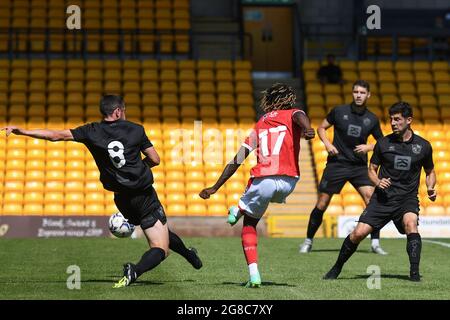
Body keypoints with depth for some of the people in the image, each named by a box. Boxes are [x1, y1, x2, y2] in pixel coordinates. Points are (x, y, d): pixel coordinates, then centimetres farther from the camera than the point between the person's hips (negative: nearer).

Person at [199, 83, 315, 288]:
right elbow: (299, 116, -14)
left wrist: (215, 188, 25)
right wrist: (307, 128, -37)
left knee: (249, 224, 19)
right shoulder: (291, 114, 14)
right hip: (288, 182, -1)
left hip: (262, 182, 1)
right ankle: (240, 209, 35)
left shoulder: (259, 125, 21)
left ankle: (254, 275, 6)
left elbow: (237, 160, 19)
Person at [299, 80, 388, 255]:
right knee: (321, 204, 0)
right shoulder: (339, 111, -2)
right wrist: (327, 143, -7)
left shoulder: (372, 119, 2)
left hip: (359, 166, 1)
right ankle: (308, 241, 17)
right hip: (336, 164, -1)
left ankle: (375, 243, -5)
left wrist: (369, 147, -6)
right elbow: (321, 128, 10)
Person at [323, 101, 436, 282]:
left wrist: (430, 188, -3)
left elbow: (430, 172, 17)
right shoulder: (383, 143, 1)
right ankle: (337, 268, 13)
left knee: (410, 223, -33)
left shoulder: (423, 146, 2)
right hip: (383, 197, 1)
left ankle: (414, 273, -29)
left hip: (407, 199, -1)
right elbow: (372, 169, 12)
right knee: (358, 233, -11)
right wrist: (378, 181, -10)